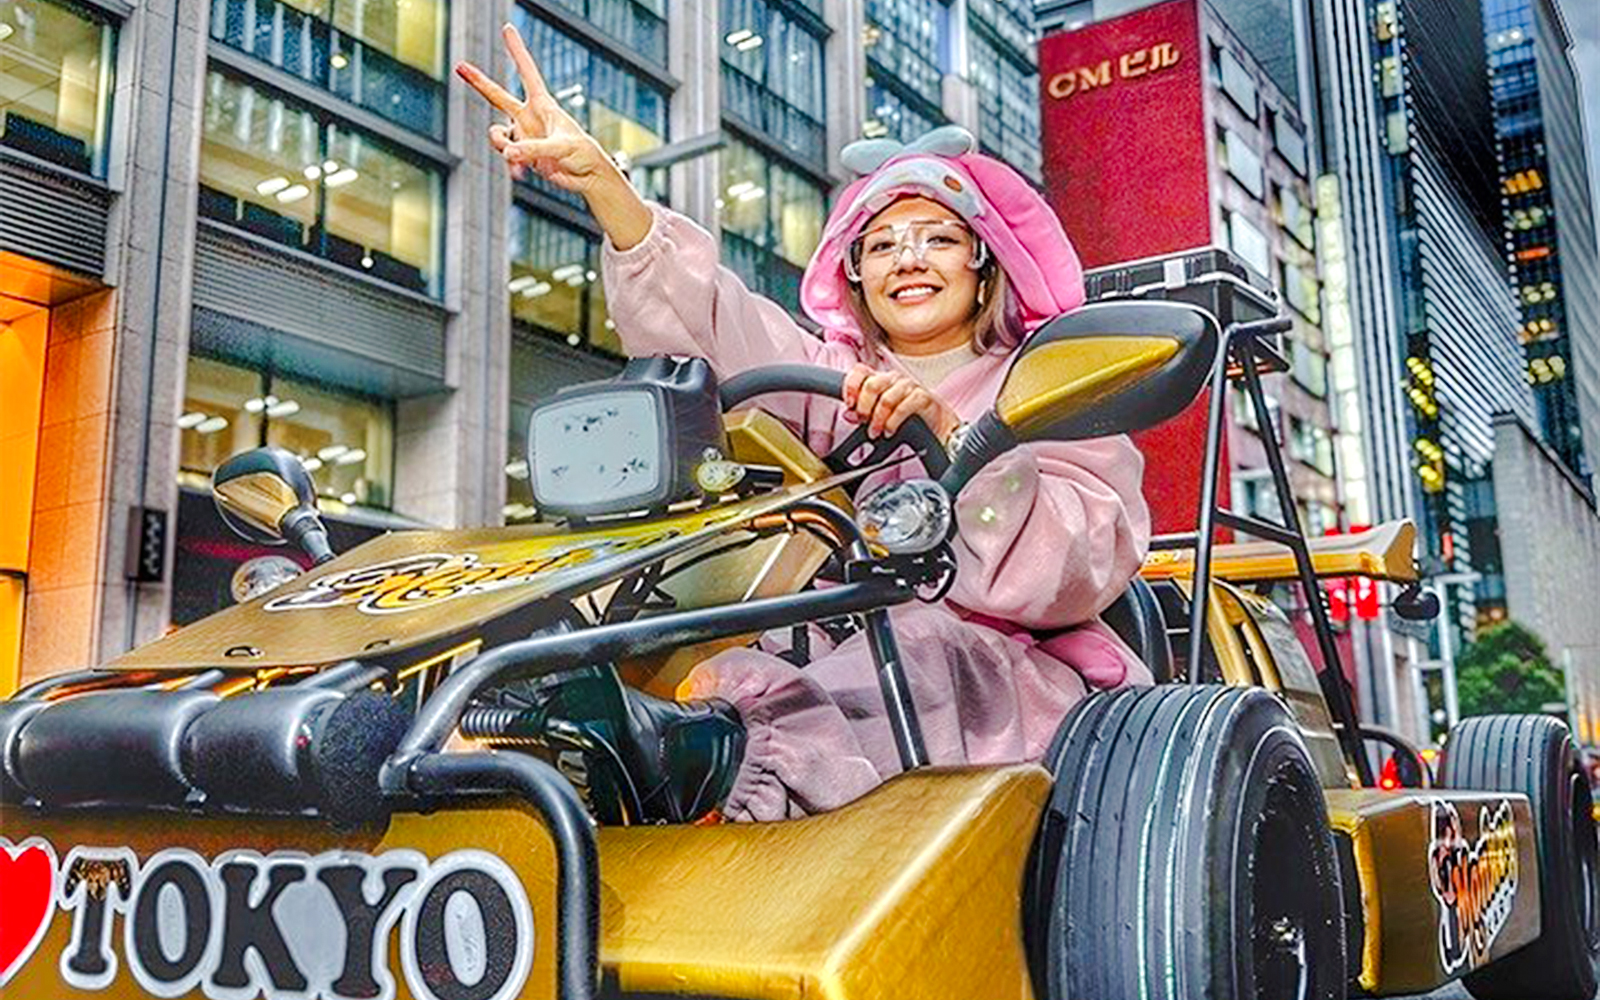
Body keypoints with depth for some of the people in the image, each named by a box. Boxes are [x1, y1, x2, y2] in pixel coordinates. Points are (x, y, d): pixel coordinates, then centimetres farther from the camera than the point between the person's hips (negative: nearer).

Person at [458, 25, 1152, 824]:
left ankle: (722, 756, -57)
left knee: (923, 644, -36)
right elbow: (705, 318, 4)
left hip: (1021, 677, -4)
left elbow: (1088, 564, -7)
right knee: (736, 678, -26)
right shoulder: (833, 376, 23)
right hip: (860, 673, 4)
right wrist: (598, 180, -10)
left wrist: (946, 434, -21)